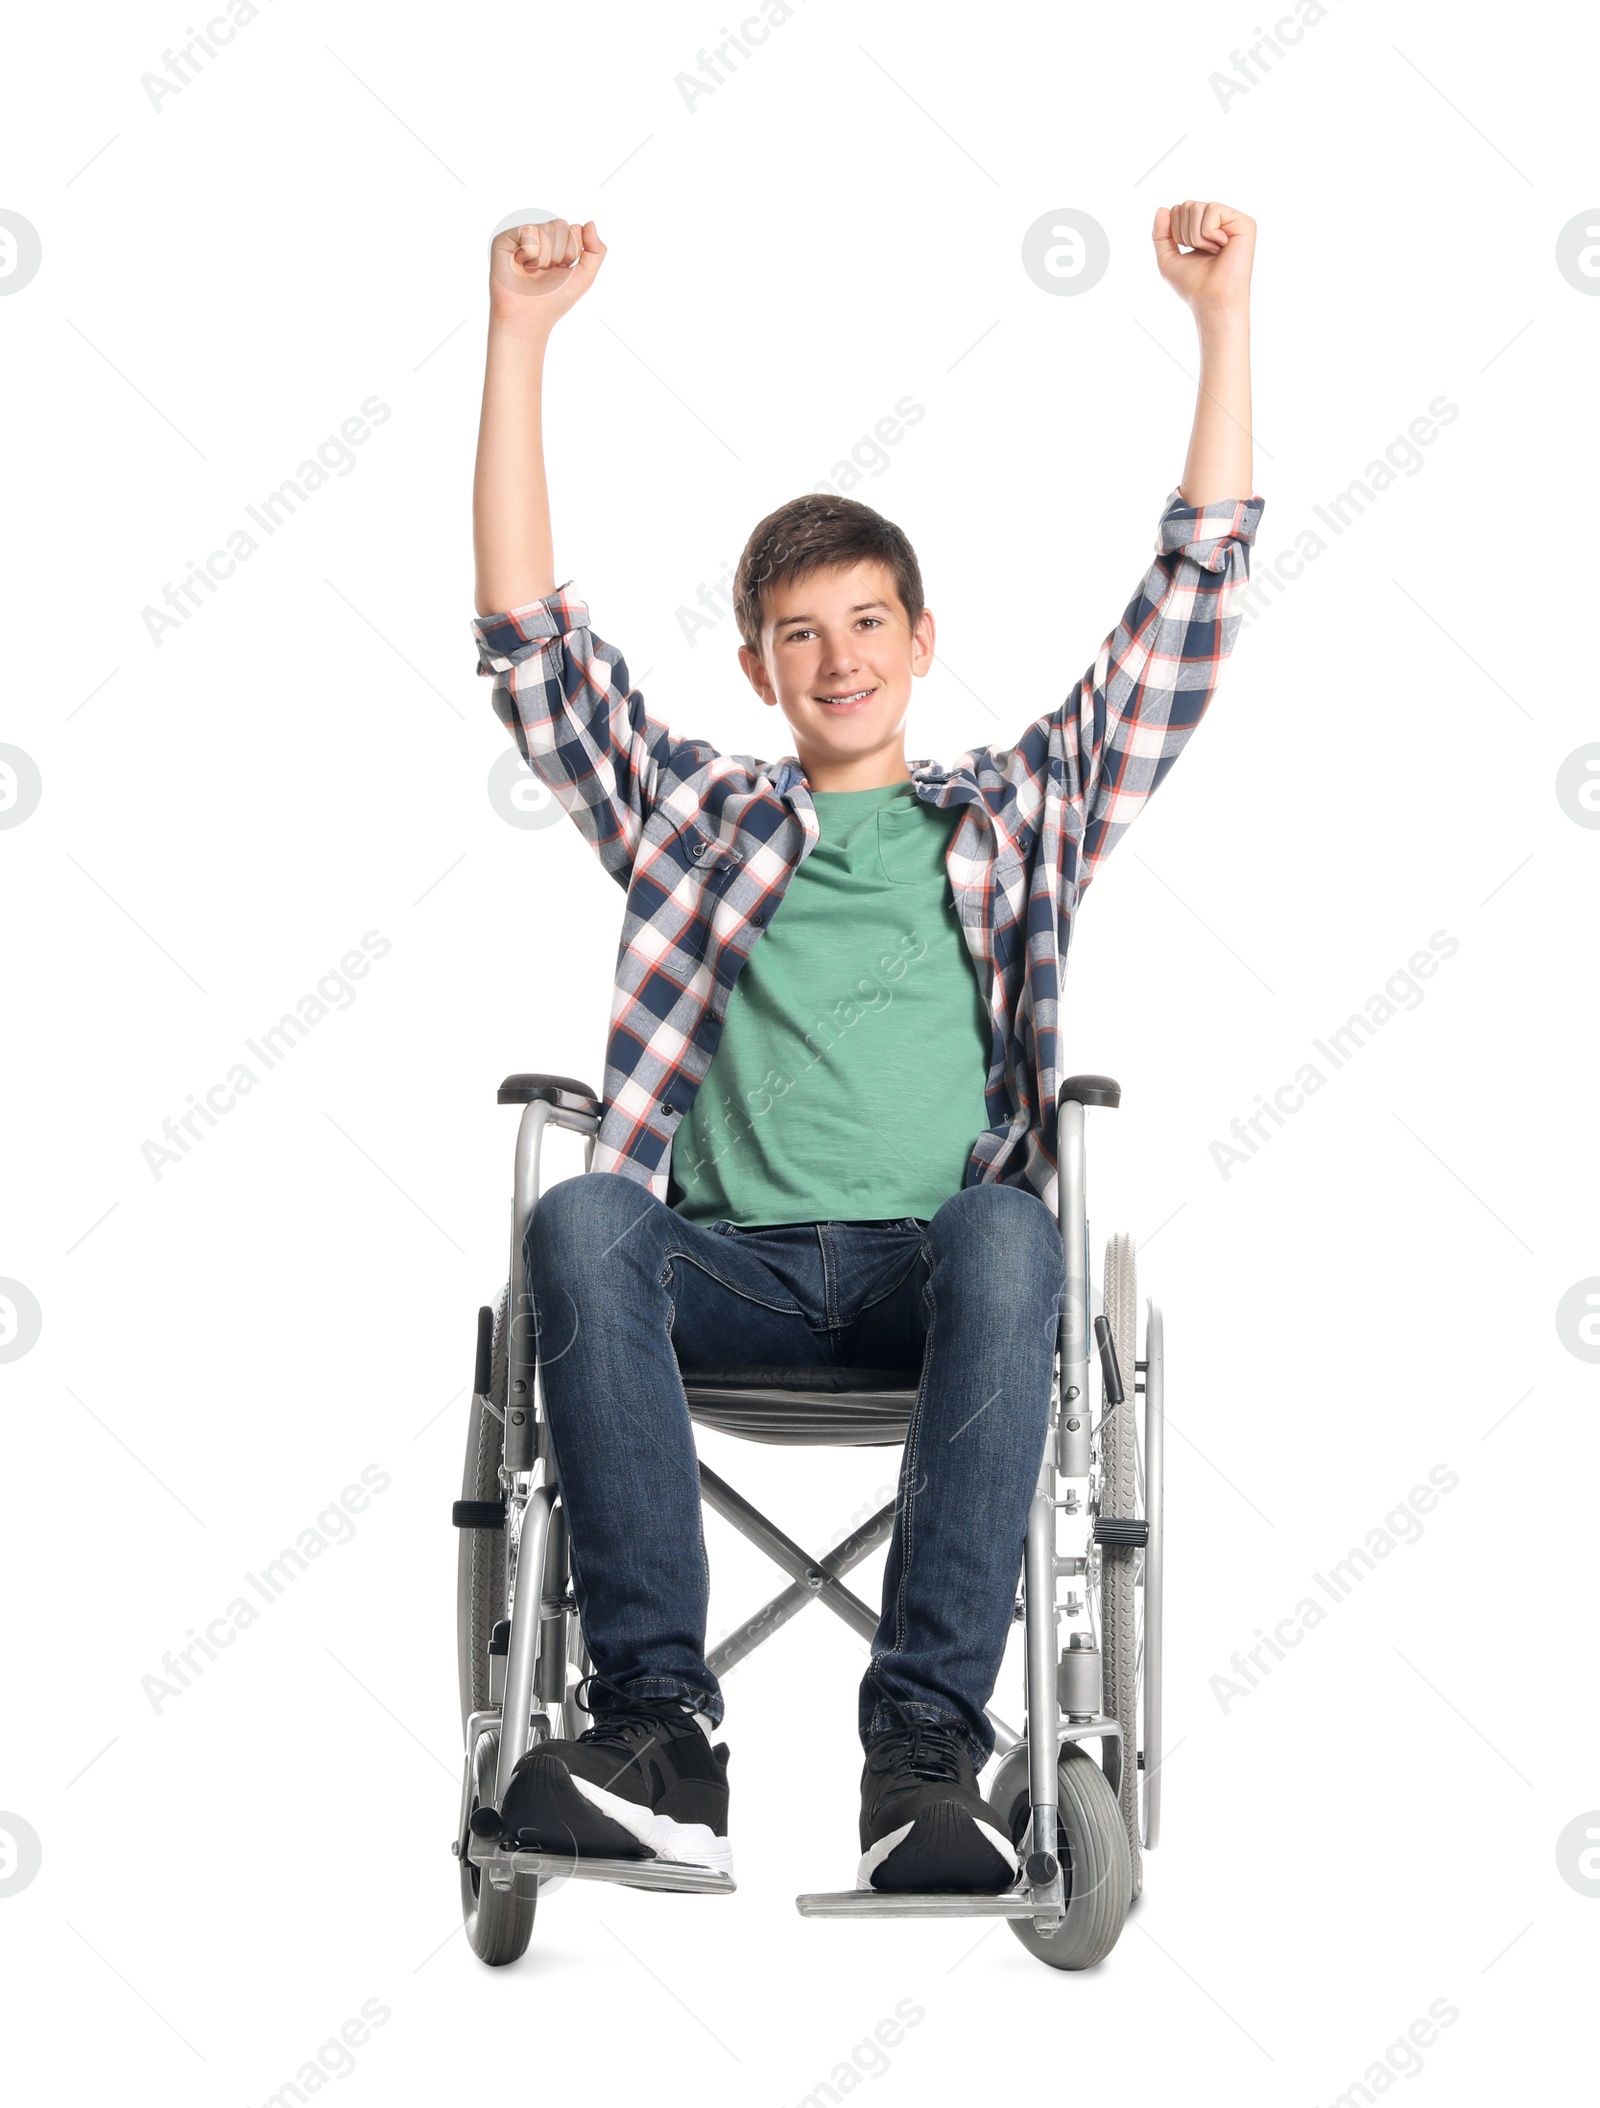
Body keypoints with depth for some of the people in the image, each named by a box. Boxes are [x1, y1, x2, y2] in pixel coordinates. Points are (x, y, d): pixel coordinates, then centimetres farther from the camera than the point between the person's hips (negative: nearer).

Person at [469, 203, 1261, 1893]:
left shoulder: (1018, 818, 24)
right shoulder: (692, 814, 24)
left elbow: (1189, 609, 18)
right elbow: (527, 636, 16)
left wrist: (1224, 319, 12)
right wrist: (520, 339, 9)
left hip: (934, 1261, 0)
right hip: (729, 1267, 1)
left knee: (1006, 1231, -37)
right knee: (582, 1218, -33)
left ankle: (929, 1740, -41)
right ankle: (656, 1723, -38)